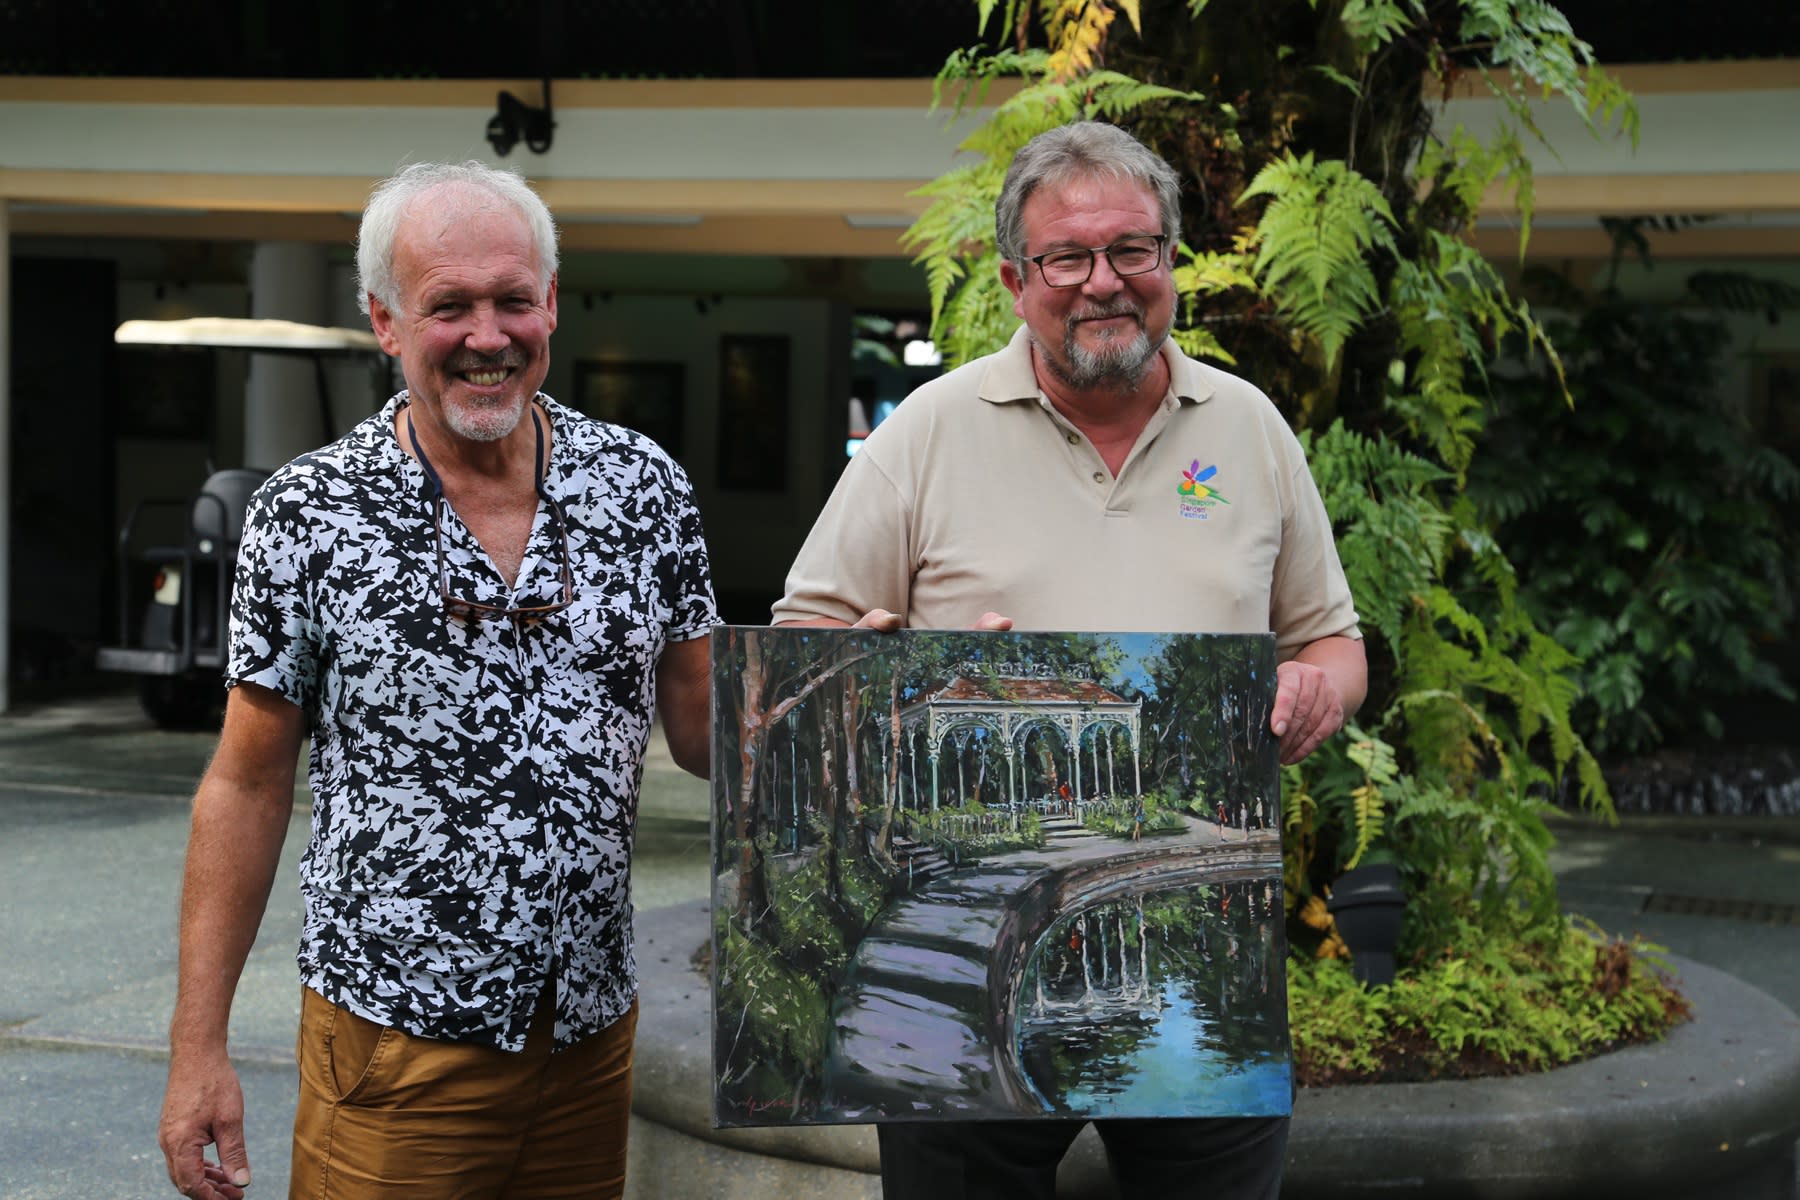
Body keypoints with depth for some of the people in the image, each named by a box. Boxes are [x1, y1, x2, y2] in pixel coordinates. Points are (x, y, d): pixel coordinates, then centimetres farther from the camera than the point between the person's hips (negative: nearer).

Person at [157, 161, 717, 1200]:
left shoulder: (642, 485, 0)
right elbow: (249, 785, -2)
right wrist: (198, 1047, -4)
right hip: (395, 1043, -3)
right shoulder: (310, 516, -7)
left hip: (592, 1035, 3)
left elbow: (701, 727, 6)